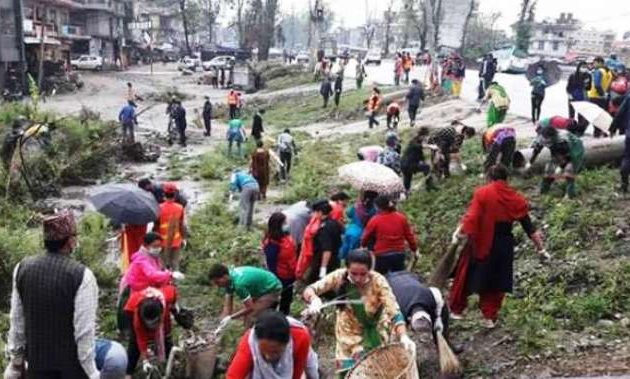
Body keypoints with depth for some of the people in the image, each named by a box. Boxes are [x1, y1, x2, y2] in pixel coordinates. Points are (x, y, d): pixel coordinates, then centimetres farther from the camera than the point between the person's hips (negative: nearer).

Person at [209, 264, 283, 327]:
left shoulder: (239, 283, -34)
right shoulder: (229, 280, -8)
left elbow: (250, 308, -24)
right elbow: (227, 307, -3)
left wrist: (230, 317, -19)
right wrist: (221, 327, -7)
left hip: (272, 289, -9)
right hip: (261, 289, 9)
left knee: (251, 320, -15)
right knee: (247, 317, 10)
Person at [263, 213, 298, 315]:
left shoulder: (286, 236, -2)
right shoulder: (272, 243, -28)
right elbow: (271, 264, -23)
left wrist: (295, 272, 14)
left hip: (289, 276, 9)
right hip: (280, 278, -9)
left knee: (287, 299, 24)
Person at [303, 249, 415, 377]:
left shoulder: (378, 281, -25)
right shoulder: (339, 276, -21)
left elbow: (394, 312, -31)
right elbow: (309, 290, -22)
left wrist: (403, 337, -48)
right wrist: (314, 299, -45)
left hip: (376, 336, -1)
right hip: (349, 335, 1)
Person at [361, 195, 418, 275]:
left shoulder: (375, 220, -9)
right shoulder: (401, 218, 0)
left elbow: (366, 236, 2)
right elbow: (409, 235, 5)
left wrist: (363, 245, 23)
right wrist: (414, 249, 17)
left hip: (382, 256, -3)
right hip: (399, 254, 4)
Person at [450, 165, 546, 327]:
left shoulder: (482, 193, -8)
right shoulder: (516, 198, 3)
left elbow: (471, 217, -18)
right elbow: (529, 226, 5)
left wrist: (459, 233, -14)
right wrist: (540, 248, 10)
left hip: (481, 243, -2)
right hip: (503, 245, 3)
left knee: (467, 276, 13)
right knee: (496, 281, 16)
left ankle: (455, 310, 24)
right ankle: (490, 317, 19)